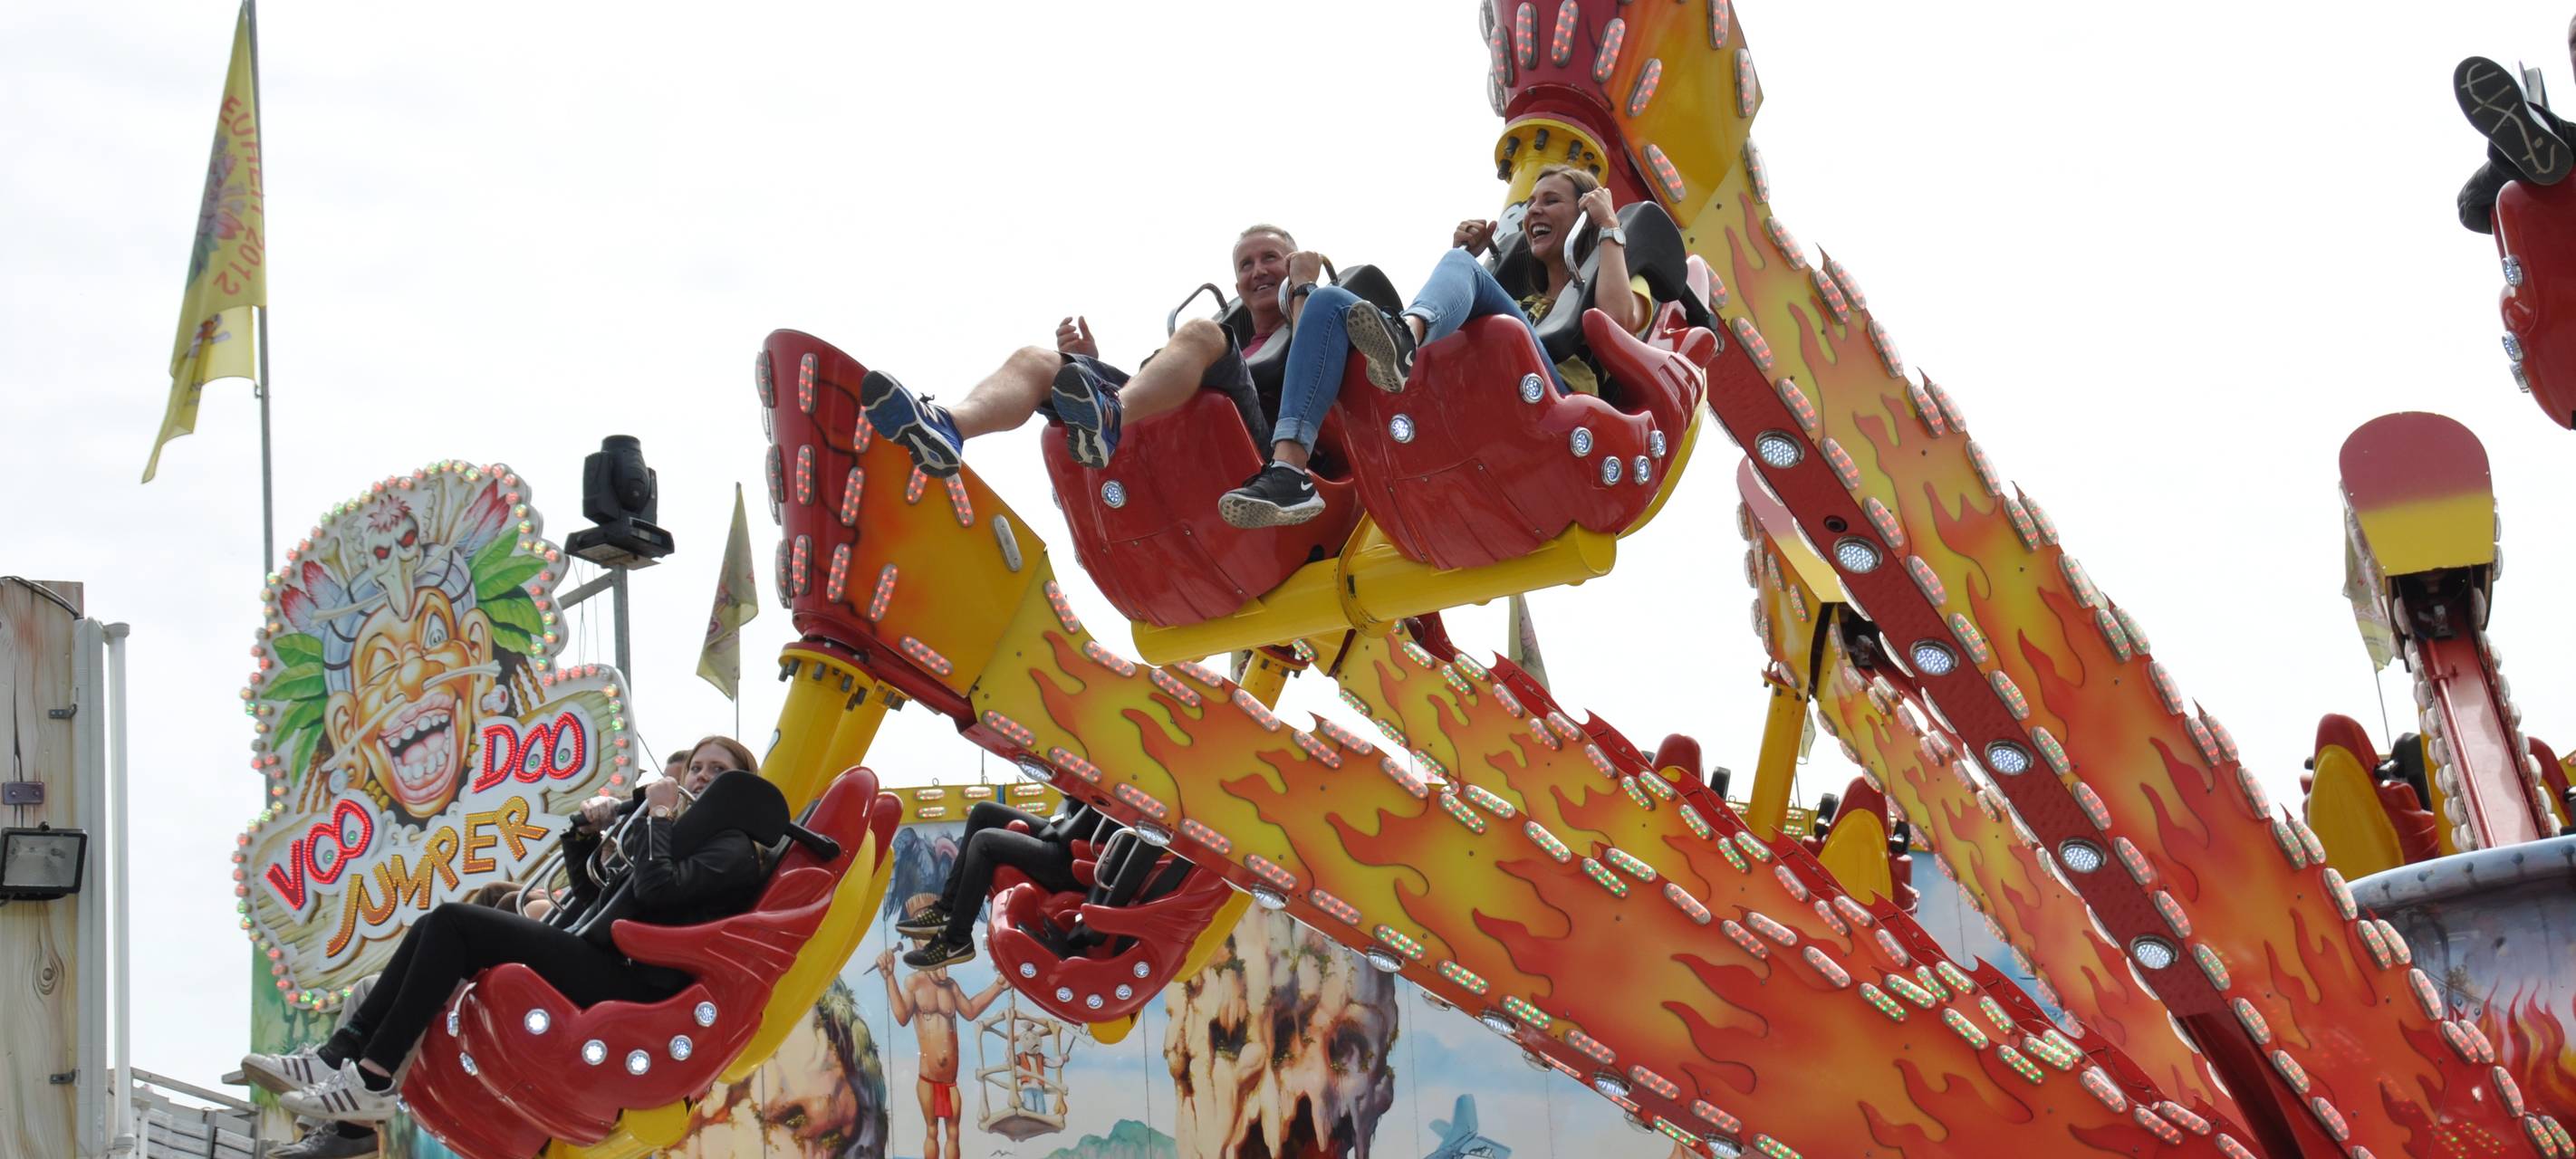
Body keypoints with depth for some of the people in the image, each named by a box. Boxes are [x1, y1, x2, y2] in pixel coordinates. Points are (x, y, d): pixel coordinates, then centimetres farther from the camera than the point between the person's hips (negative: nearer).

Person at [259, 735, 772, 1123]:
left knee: (452, 924, -18)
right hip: (599, 963, 9)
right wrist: (587, 834, 15)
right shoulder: (679, 835, 29)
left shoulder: (734, 849, 1)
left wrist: (658, 813, -5)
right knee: (435, 927, -2)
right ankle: (339, 1058, -11)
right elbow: (593, 898, 30)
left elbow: (657, 889, -19)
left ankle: (371, 1084, -23)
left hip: (630, 983, -9)